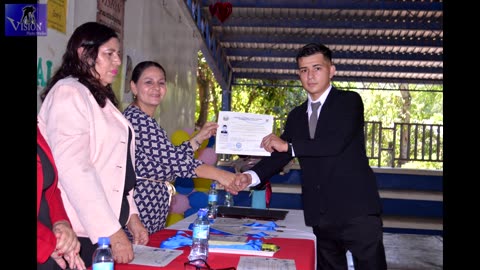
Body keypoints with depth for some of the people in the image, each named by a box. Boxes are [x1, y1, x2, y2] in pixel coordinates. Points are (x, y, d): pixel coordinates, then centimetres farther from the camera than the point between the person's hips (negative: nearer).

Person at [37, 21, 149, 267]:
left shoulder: (101, 99, 18)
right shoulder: (68, 93, -11)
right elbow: (73, 169, -21)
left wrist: (131, 215, 7)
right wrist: (112, 233, -22)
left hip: (107, 226, 8)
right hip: (78, 233, -8)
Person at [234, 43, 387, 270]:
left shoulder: (349, 101, -3)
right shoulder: (296, 115, 15)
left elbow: (337, 142, -19)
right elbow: (279, 155, 10)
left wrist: (288, 145, -14)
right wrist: (251, 176, -8)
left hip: (356, 210, -5)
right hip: (321, 215, 5)